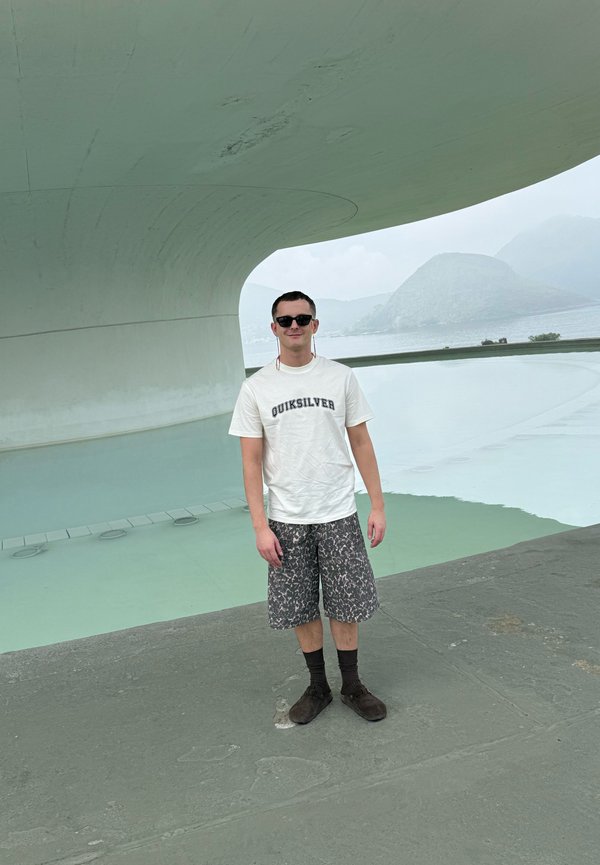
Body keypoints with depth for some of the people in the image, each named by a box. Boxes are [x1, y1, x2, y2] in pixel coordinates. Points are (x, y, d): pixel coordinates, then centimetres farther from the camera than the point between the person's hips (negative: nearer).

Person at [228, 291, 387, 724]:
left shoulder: (341, 377, 0)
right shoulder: (256, 388, -3)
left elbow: (361, 443, 3)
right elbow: (251, 461, -3)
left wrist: (378, 505, 0)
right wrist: (260, 527, -8)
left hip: (338, 514, 0)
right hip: (287, 520, 0)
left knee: (345, 604, 9)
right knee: (302, 608, 10)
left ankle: (352, 685, 29)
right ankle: (318, 687, 30)